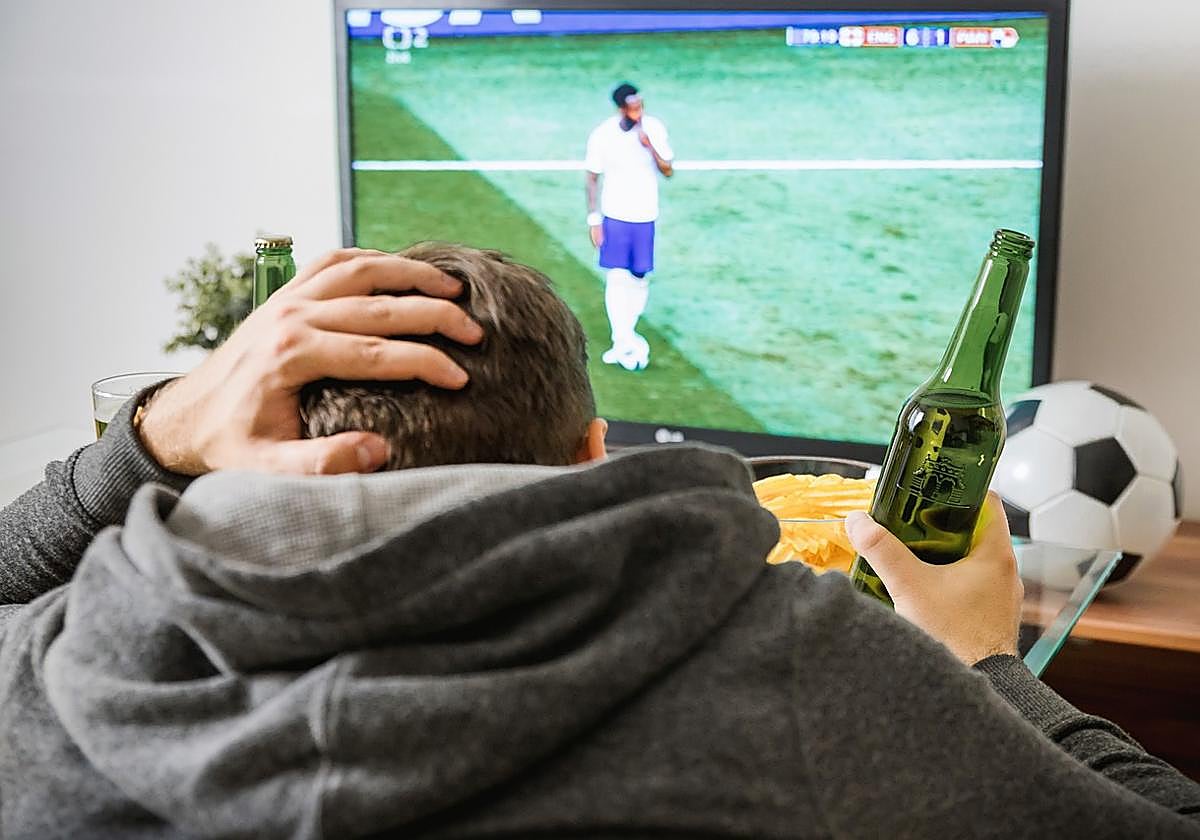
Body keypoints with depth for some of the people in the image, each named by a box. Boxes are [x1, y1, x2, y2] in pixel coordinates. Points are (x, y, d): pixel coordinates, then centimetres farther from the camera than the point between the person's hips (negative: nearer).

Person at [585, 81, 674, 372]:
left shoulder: (655, 128, -5)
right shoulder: (601, 135, -10)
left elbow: (668, 172, -4)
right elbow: (592, 178, -2)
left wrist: (651, 147, -21)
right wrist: (593, 218, -6)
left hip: (645, 217, 2)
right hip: (614, 217, -2)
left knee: (640, 279, 6)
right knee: (615, 278, -7)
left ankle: (624, 341, 21)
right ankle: (625, 341, -1)